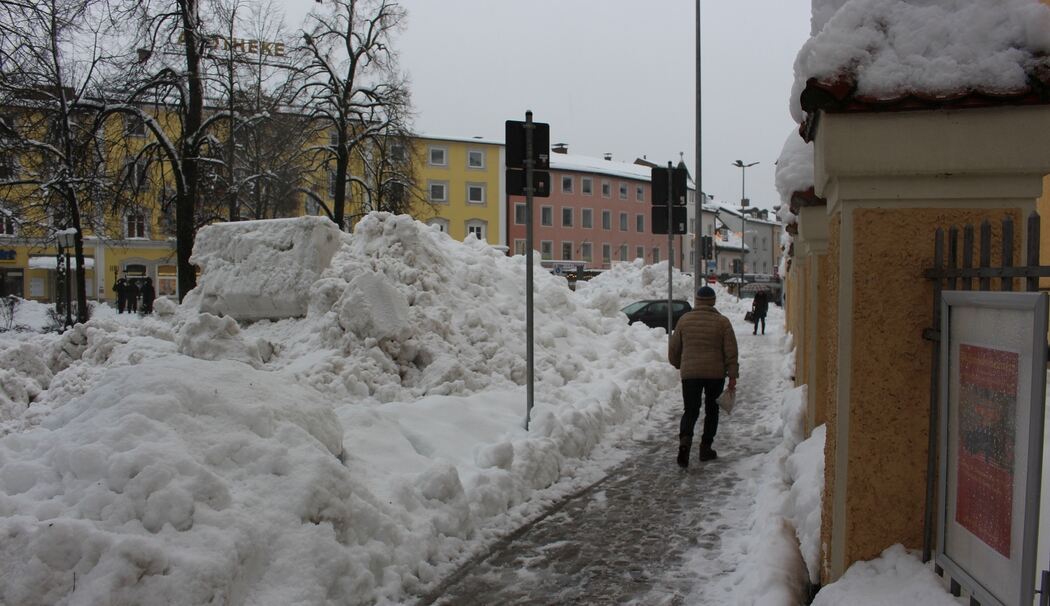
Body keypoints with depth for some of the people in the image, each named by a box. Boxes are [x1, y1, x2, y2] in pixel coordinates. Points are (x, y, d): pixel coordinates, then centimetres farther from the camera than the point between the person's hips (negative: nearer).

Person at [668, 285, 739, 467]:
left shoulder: (684, 320, 2)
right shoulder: (722, 322, -2)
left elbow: (673, 349, 8)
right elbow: (731, 352, -5)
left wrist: (678, 365, 26)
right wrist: (733, 376, -2)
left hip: (690, 373, 1)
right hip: (715, 374, -1)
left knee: (690, 410, 5)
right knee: (712, 410, 14)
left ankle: (685, 440, -20)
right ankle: (706, 448, 16)